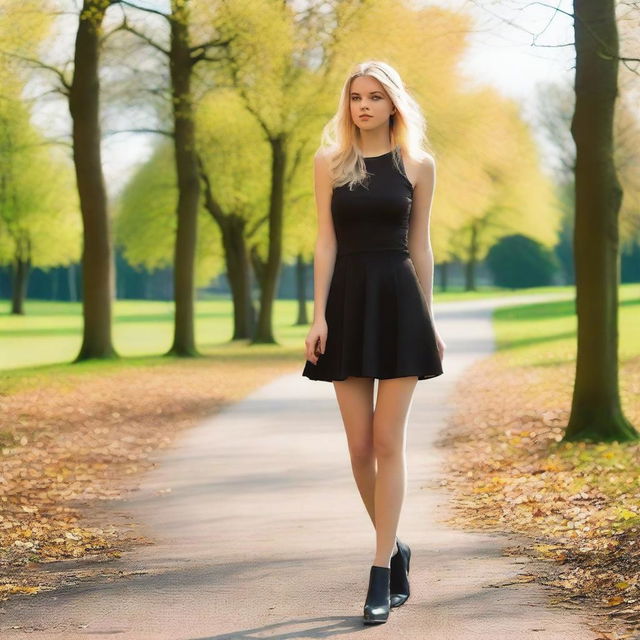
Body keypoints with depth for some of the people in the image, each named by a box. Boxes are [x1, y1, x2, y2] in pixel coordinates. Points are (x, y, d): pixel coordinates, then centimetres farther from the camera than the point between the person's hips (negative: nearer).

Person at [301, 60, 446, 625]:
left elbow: (420, 246, 8)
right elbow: (326, 243, 2)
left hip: (399, 302, -1)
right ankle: (395, 548, 23)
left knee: (388, 441, -5)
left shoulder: (418, 165, 5)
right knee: (360, 445, 3)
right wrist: (318, 317, -6)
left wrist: (430, 321, 7)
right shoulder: (329, 162, 6)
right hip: (349, 302, 1)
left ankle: (382, 572, -2)